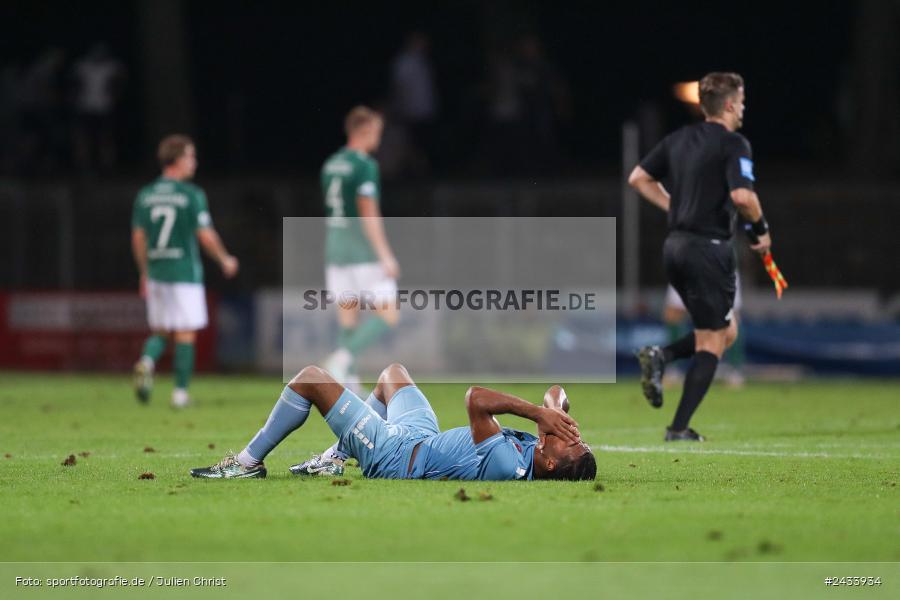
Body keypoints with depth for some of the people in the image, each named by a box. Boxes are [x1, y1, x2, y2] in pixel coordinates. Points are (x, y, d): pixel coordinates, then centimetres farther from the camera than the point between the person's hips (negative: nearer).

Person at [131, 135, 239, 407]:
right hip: (185, 272, -4)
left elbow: (138, 238, 6)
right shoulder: (192, 195, -10)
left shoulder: (145, 195, 4)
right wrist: (225, 260, 5)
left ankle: (147, 361, -16)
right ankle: (180, 392, 4)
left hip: (155, 273, 4)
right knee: (186, 334, 4)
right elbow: (206, 236, -12)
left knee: (160, 331, 14)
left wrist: (144, 273, 17)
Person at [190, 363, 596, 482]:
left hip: (395, 457, -9)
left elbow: (476, 399, -44)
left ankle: (249, 462, 18)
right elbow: (557, 393, -7)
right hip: (426, 437, 9)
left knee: (309, 378, -2)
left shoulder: (505, 465, -41)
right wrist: (552, 410, -28)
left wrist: (538, 411, -39)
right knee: (392, 372, 32)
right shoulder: (539, 449, -18)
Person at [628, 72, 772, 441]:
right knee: (712, 343, 1)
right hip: (709, 248, -8)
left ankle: (661, 357, -2)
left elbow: (638, 179, 17)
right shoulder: (733, 144, -12)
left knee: (727, 331, 20)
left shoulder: (679, 139, 11)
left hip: (675, 245, 8)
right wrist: (761, 227, -8)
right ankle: (679, 430, -3)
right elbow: (742, 196, -25)